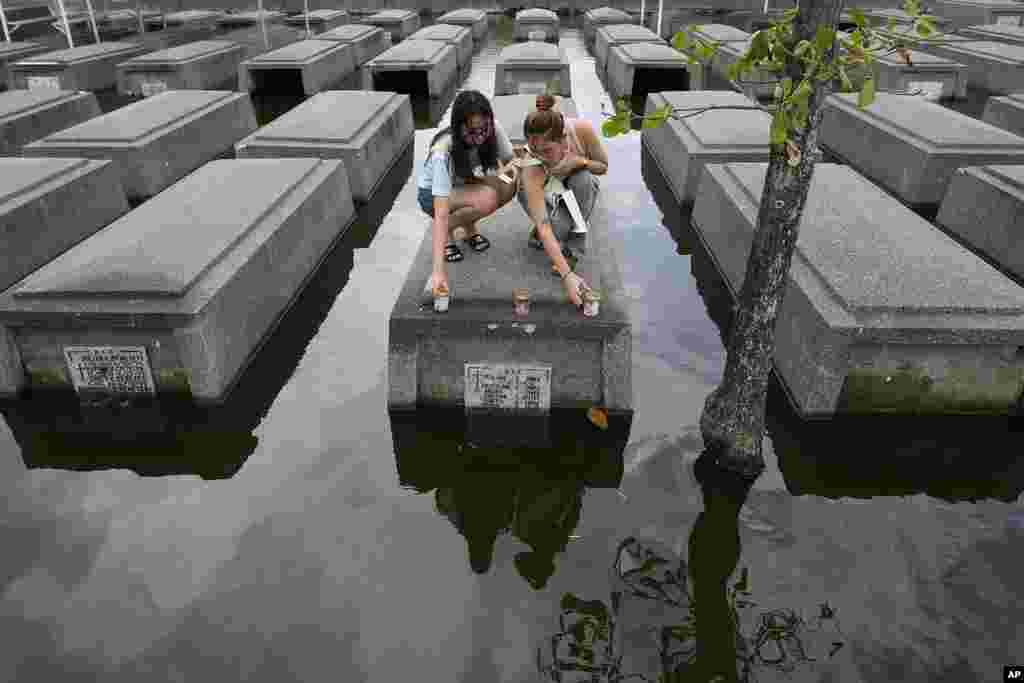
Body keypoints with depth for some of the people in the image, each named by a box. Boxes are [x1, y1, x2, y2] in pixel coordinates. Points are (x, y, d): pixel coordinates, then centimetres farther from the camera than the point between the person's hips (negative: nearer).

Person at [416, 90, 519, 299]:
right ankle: (446, 233, -7)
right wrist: (439, 270, -48)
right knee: (487, 200, -34)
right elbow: (441, 213, -41)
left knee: (509, 186, -24)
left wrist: (503, 173, -33)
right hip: (431, 193, -5)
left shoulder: (492, 129, -24)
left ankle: (469, 226, 0)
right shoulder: (443, 152, -37)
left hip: (464, 185, 5)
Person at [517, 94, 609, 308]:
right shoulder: (531, 169, -39)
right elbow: (543, 227, -43)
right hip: (542, 192, -3)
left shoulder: (582, 130, -33)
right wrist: (567, 274, -50)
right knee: (558, 228, -33)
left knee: (583, 179, -33)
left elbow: (604, 166, -12)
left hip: (577, 189, 3)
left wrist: (581, 161, -35)